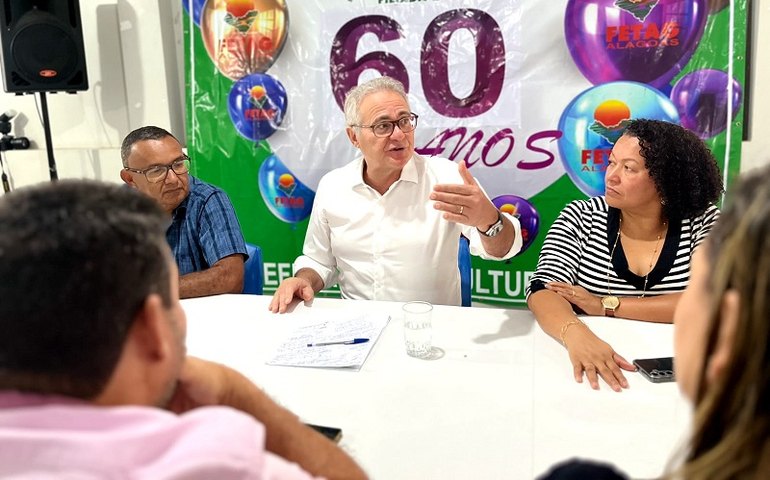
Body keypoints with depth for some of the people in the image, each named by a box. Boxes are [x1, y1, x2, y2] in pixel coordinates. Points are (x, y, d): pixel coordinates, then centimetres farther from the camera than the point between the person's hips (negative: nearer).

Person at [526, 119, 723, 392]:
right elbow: (543, 290, -15)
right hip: (593, 371, 0)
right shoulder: (581, 219, -4)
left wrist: (606, 306, -18)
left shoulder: (704, 223, -3)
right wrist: (576, 334, -36)